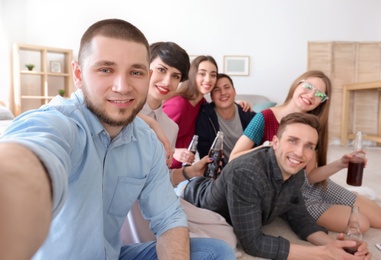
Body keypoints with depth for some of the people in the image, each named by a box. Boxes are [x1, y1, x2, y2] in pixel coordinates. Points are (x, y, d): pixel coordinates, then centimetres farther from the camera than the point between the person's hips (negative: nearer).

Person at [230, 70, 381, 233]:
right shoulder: (265, 118, -19)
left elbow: (309, 176, -7)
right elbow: (234, 159, -24)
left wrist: (339, 164, -22)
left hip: (315, 185, 6)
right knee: (359, 224, -11)